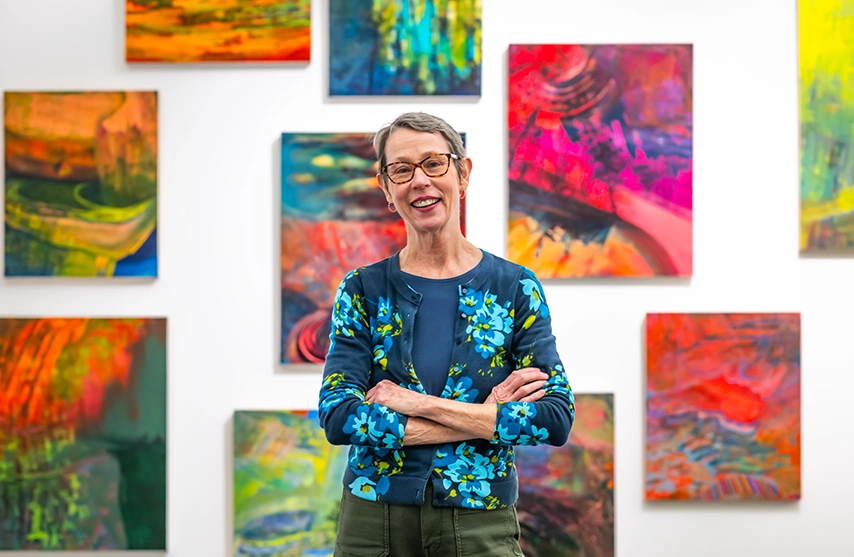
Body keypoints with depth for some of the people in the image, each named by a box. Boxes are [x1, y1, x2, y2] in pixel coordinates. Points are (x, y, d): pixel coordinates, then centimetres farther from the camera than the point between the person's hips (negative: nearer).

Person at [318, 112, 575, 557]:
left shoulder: (515, 287, -1)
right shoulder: (363, 290, 1)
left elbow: (556, 417, -9)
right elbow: (337, 416, -10)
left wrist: (421, 404, -16)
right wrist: (485, 418, -15)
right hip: (374, 520, 1)